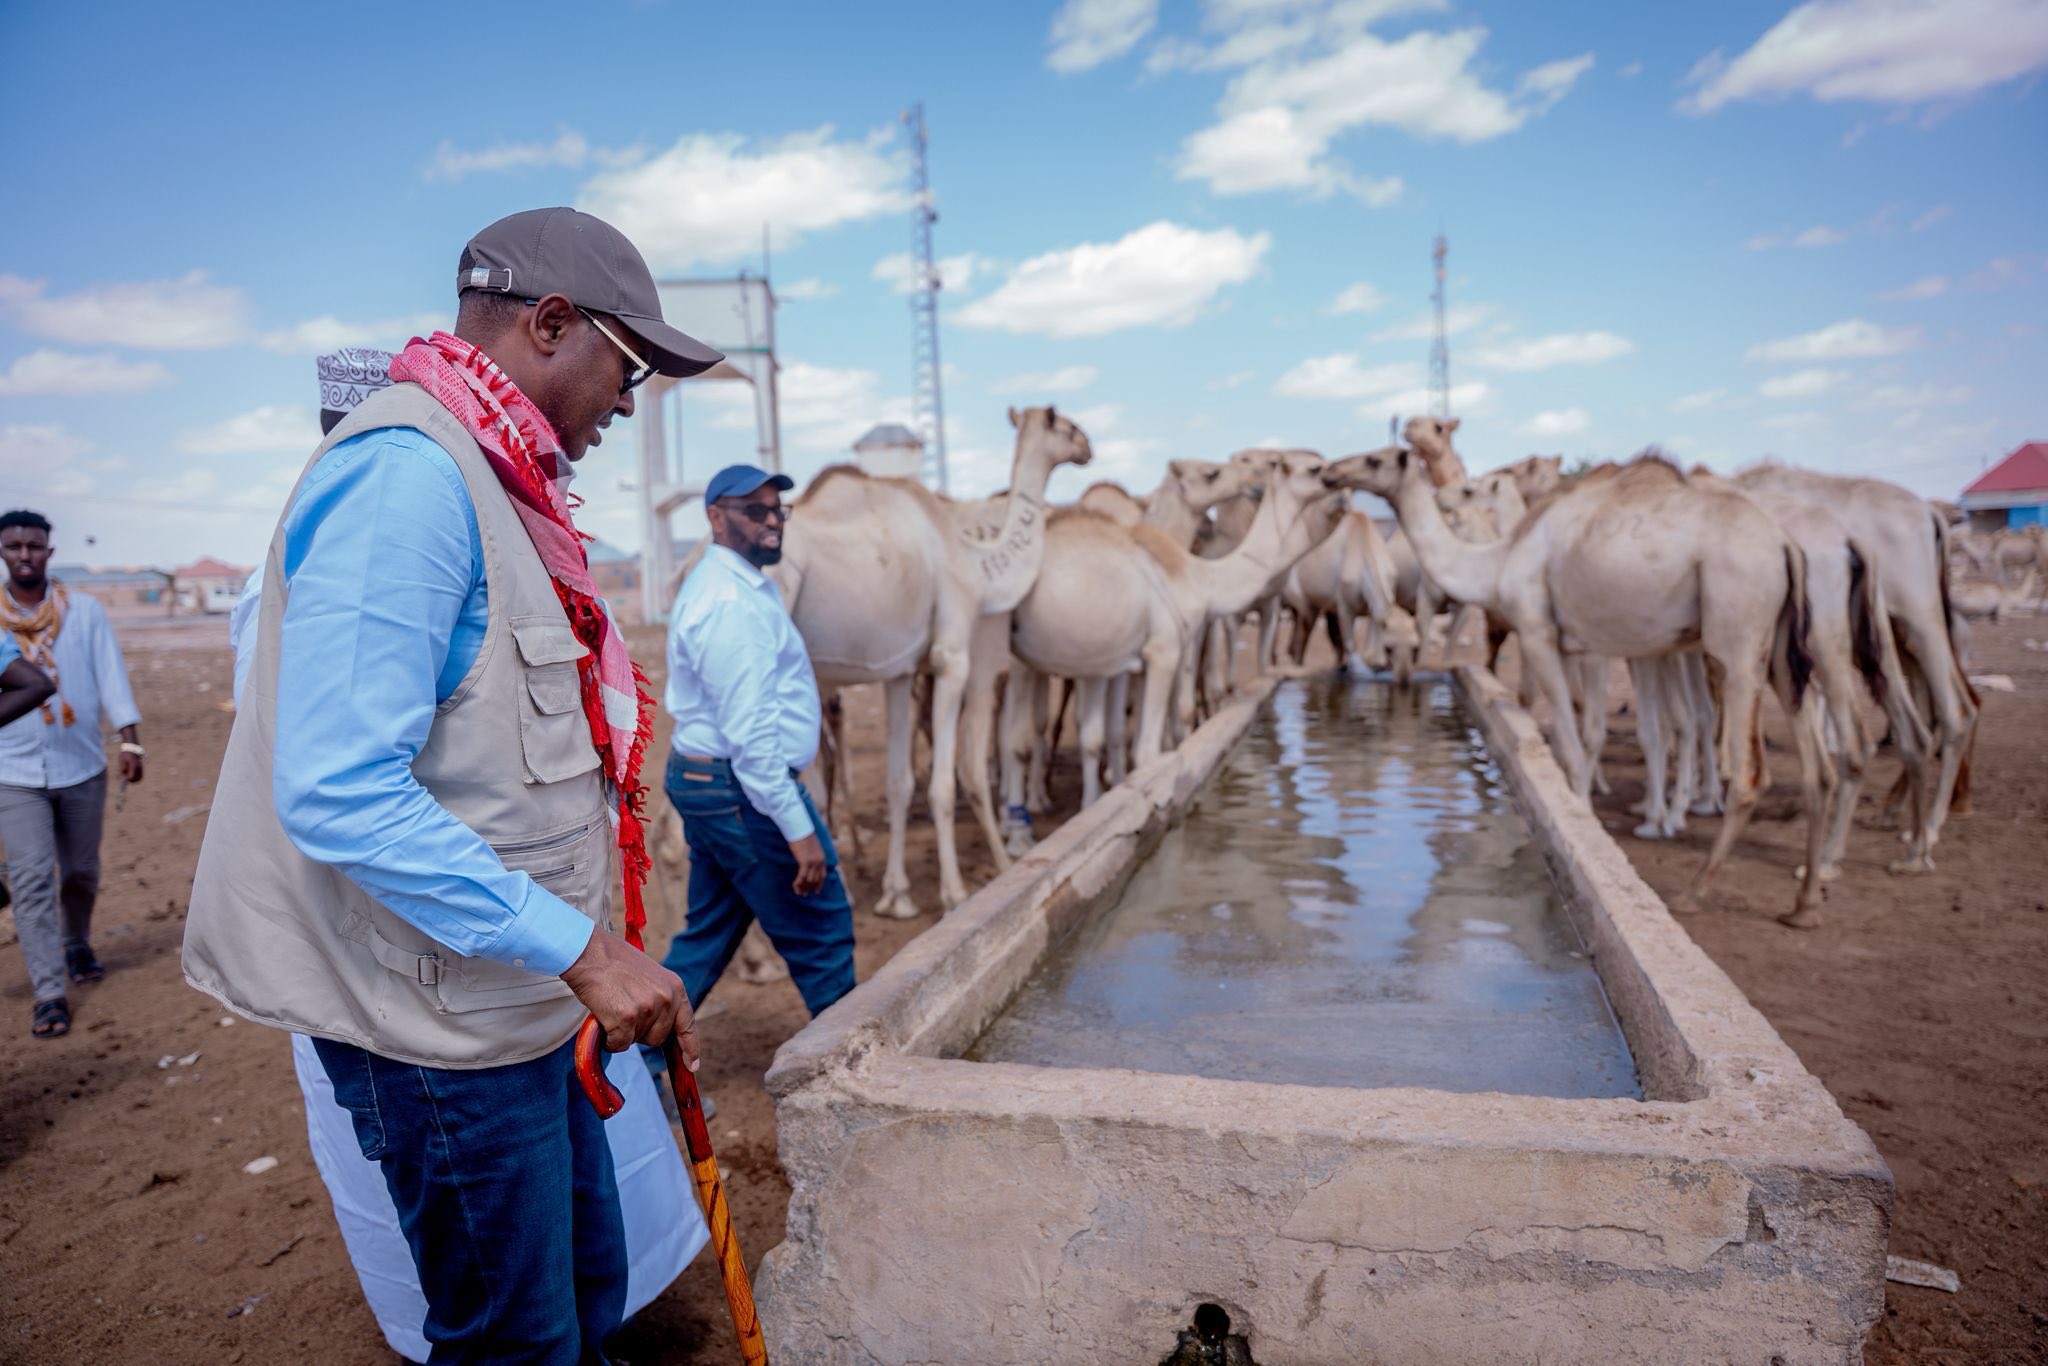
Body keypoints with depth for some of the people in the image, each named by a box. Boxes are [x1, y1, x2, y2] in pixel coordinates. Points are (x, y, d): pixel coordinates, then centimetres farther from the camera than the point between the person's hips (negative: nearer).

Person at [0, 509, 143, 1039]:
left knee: (81, 871, 12)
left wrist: (130, 741, -10)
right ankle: (49, 994, -3)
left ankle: (77, 944, 39)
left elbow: (111, 676, -1)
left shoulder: (85, 612, 1)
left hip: (82, 767, 1)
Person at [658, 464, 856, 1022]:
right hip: (743, 790, -10)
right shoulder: (734, 603, -19)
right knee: (822, 934, 3)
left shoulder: (713, 583, 14)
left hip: (701, 782, 10)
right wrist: (799, 830, -23)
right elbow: (750, 731, -24)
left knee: (708, 937, 17)